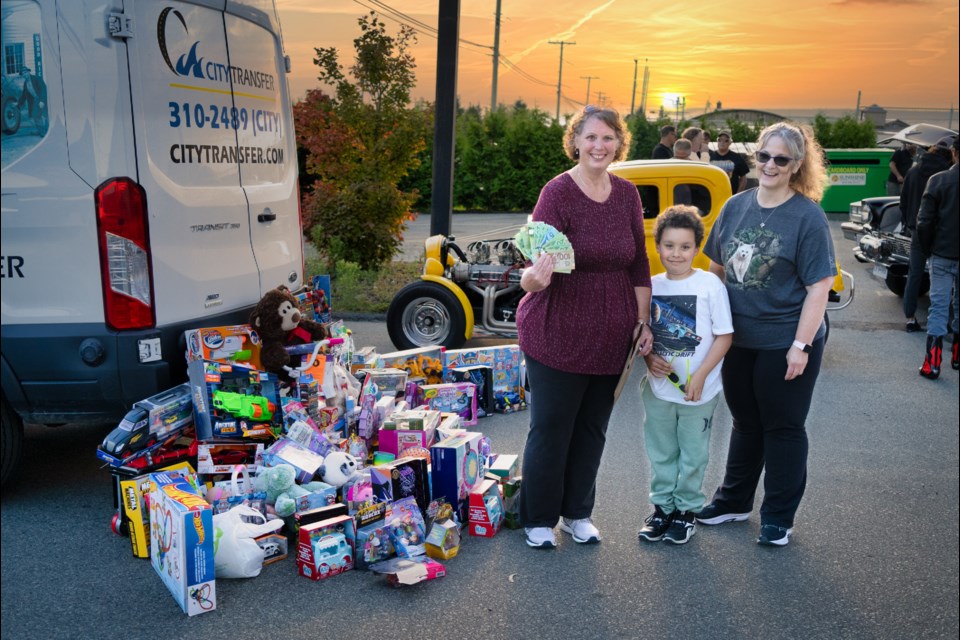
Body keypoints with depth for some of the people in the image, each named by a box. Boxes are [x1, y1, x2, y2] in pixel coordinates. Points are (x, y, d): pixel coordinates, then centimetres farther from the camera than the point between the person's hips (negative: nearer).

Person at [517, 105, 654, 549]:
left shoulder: (627, 194, 4)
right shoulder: (558, 193, -12)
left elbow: (639, 263, 10)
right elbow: (542, 263, -18)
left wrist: (643, 321, 7)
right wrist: (534, 277, -41)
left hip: (611, 337, 5)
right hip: (558, 336, -5)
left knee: (592, 428, 15)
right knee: (550, 429, 6)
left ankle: (578, 513, 33)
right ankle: (538, 519, 25)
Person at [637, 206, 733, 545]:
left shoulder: (710, 284, -11)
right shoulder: (651, 286, 0)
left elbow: (724, 336, -9)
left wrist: (700, 376, -16)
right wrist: (649, 358, -9)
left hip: (698, 391, -3)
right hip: (658, 389, 3)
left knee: (692, 454, 11)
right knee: (660, 452, 15)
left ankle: (686, 509, 27)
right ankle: (662, 506, 32)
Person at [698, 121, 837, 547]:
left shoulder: (808, 217, -12)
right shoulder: (735, 207, 3)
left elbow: (819, 286, -14)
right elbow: (716, 268, 11)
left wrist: (801, 345, -18)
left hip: (785, 344, -5)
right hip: (738, 339, 5)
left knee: (782, 428, 10)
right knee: (745, 423, 19)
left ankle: (778, 518, 25)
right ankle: (734, 501, 35)